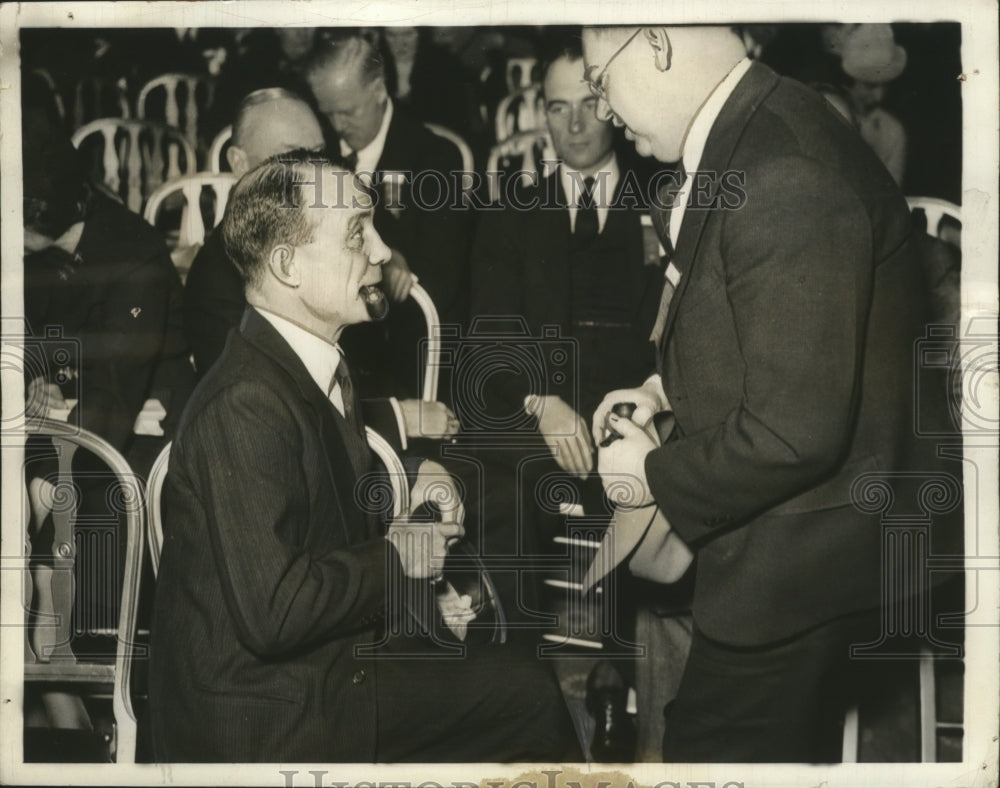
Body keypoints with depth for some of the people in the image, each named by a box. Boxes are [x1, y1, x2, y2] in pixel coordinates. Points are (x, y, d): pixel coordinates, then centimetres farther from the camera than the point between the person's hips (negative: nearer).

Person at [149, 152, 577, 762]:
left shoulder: (320, 366, 5)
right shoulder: (245, 407, -26)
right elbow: (272, 611, -31)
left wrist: (409, 477, 4)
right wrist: (397, 558, -17)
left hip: (330, 669, 9)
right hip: (261, 725, -9)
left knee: (530, 693, 12)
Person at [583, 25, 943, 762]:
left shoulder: (784, 177, -29)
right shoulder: (756, 135, 4)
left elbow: (793, 432, -29)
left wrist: (657, 478, -14)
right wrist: (668, 390, 8)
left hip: (795, 563, -10)